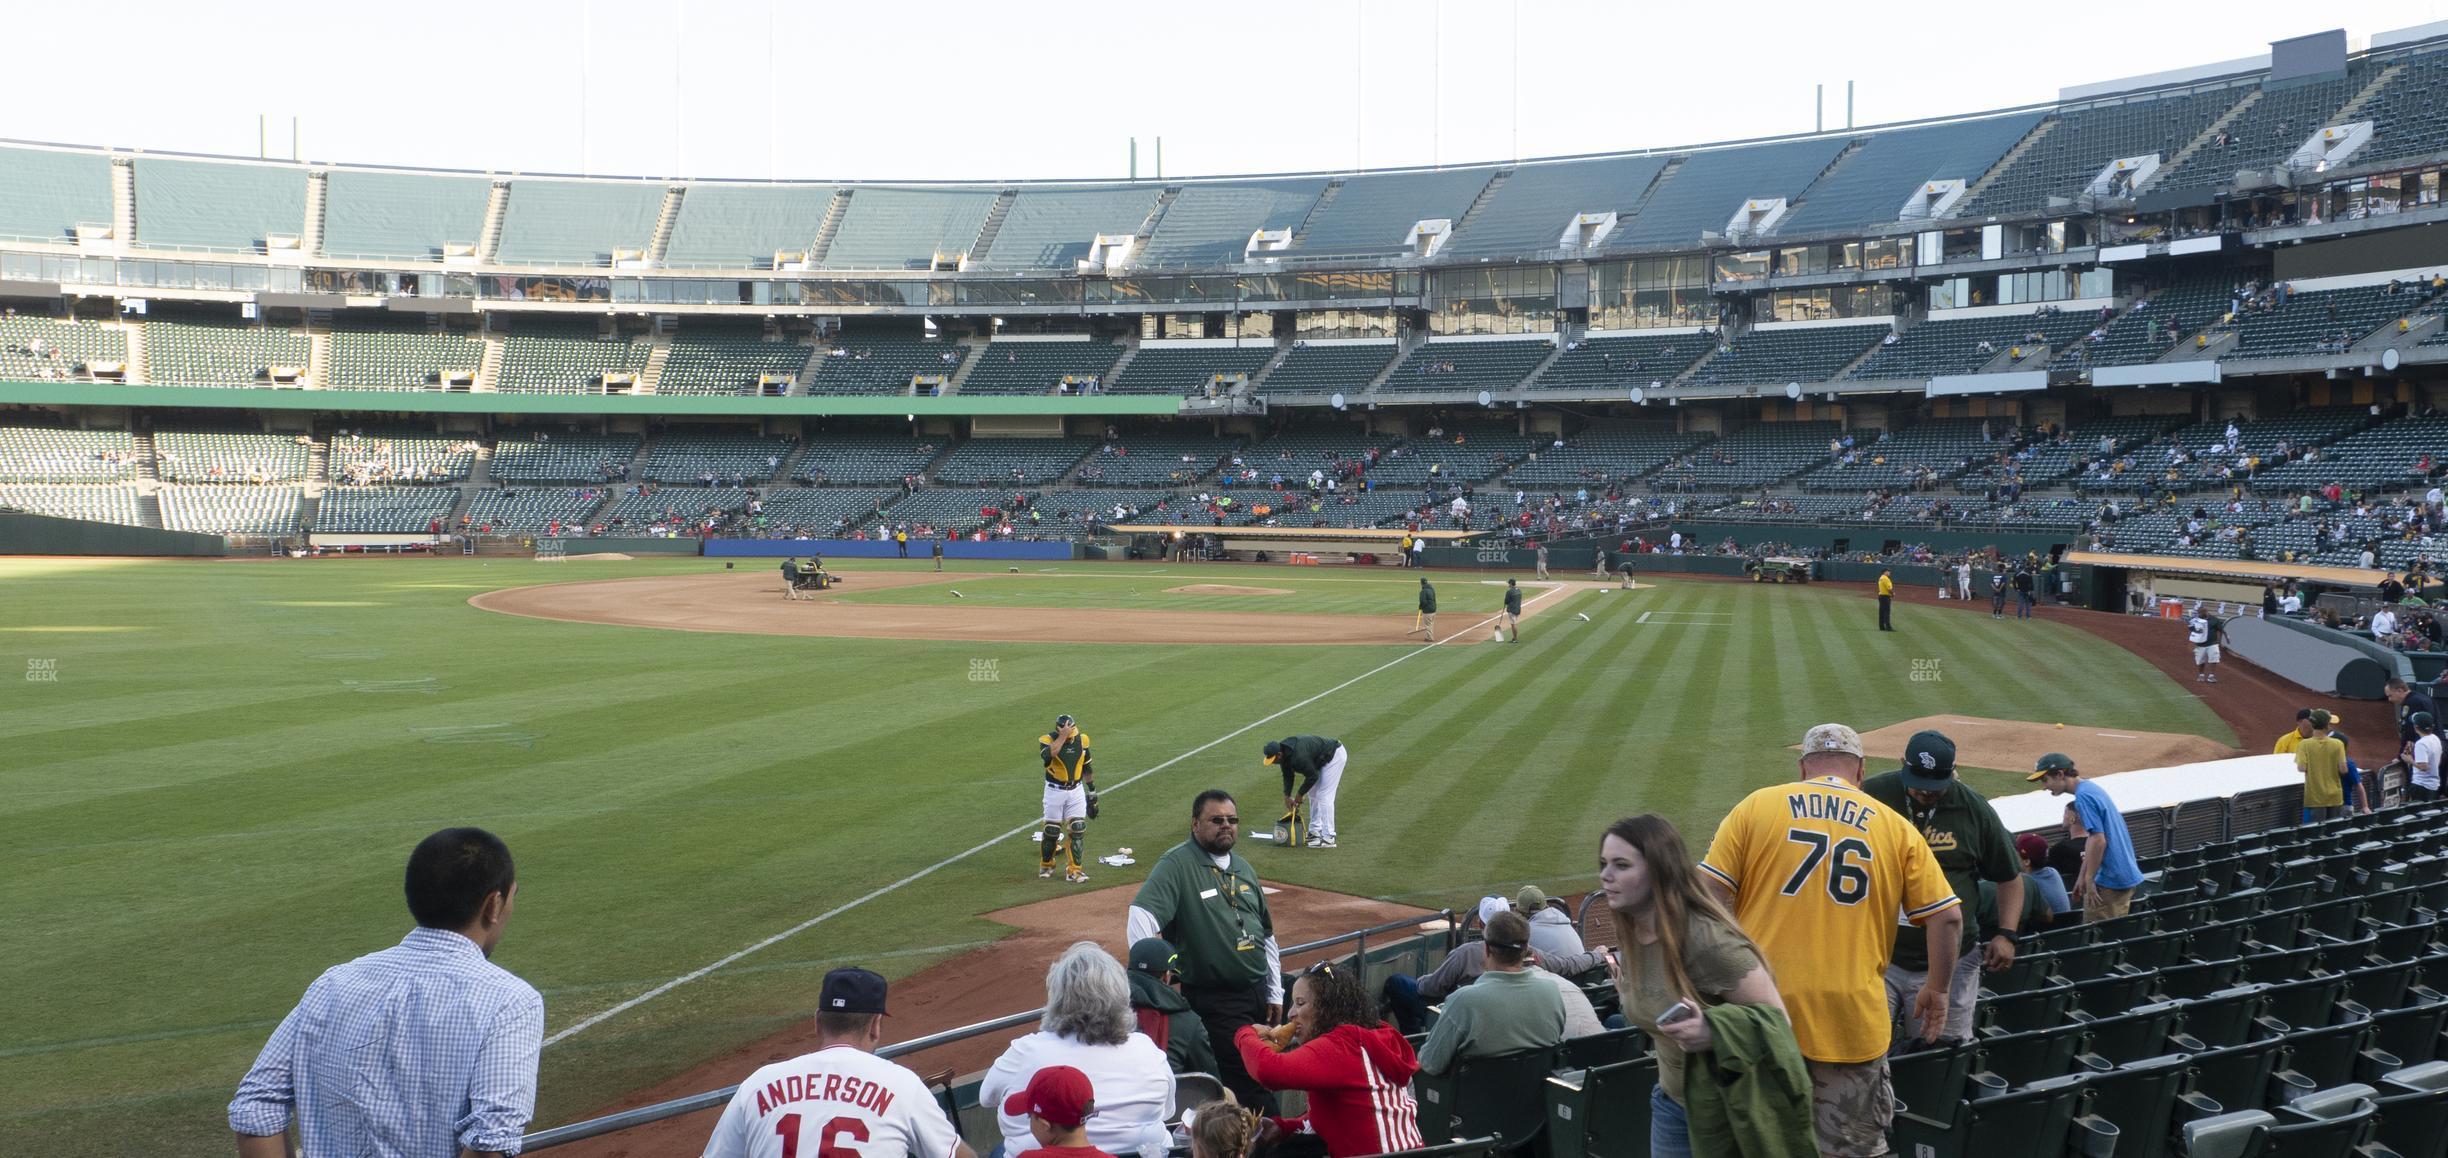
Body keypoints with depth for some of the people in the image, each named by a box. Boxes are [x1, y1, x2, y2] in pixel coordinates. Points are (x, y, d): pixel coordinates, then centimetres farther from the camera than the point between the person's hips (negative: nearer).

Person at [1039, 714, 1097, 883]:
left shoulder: (1082, 739, -2)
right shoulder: (1047, 739, -14)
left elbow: (1087, 767, 10)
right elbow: (1048, 755, -37)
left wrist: (1092, 791, 13)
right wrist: (1063, 736, -34)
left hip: (1076, 791, 3)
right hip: (1055, 791, -3)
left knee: (1078, 829, -5)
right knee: (1051, 830, 4)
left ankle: (1073, 870, 2)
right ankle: (1046, 866, 27)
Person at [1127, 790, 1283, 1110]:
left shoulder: (1243, 868, 15)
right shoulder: (1177, 864, -9)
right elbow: (1141, 917, -23)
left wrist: (1275, 994, 16)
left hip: (1259, 995, 8)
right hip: (1214, 999, -7)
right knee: (1249, 1082, -9)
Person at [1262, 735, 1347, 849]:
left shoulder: (1298, 756, -36)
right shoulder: (1284, 753, -7)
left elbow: (1313, 776, -24)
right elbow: (1287, 775, 5)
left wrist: (1300, 794, -12)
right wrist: (1287, 796, -4)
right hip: (1321, 758, 10)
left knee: (1324, 796, -14)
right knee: (1313, 794, 14)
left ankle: (1328, 839, -14)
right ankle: (1315, 832, 22)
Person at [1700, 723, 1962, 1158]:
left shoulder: (1755, 807, 3)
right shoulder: (1895, 827, 6)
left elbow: (1709, 898, -4)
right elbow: (1947, 916, 4)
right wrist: (1936, 989, 18)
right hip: (1853, 1021, 0)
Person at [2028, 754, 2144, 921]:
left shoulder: (2084, 796, -16)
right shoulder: (2092, 788, 14)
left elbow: (2098, 840, -22)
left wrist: (2089, 881, -17)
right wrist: (2082, 876, 21)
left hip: (2109, 882, -10)